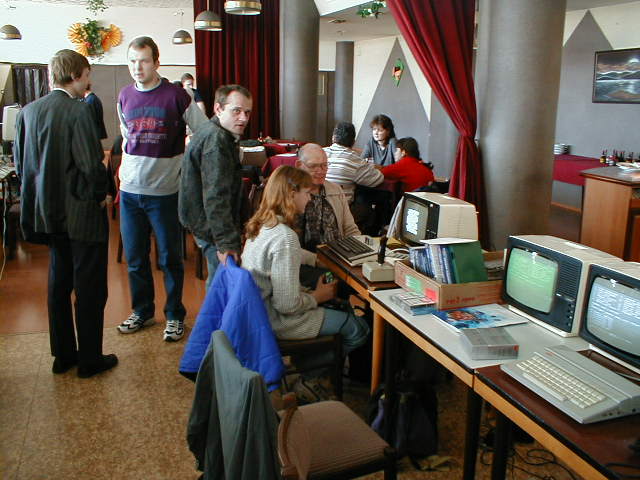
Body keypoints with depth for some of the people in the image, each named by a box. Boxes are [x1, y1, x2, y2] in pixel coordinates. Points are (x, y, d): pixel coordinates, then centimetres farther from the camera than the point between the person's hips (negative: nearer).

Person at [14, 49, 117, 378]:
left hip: (48, 213, 7)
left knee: (59, 283, 17)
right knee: (90, 286, 5)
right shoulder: (78, 110, -17)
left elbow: (21, 163, 10)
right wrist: (99, 196, -5)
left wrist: (40, 197, 17)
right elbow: (92, 164, -21)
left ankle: (62, 355, 28)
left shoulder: (28, 111, 5)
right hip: (82, 214, -7)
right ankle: (90, 359, 15)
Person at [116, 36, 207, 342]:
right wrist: (126, 166, 14)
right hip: (130, 190, 5)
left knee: (170, 258, 6)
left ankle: (175, 315, 22)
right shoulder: (124, 97, 7)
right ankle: (142, 311, 31)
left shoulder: (175, 95, -8)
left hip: (164, 191, -4)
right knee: (135, 258, 13)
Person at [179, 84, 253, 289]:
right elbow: (216, 197, -29)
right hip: (212, 226, -11)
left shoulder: (218, 134, 11)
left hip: (206, 223, 11)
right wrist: (227, 243, -31)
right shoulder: (216, 139, -23)